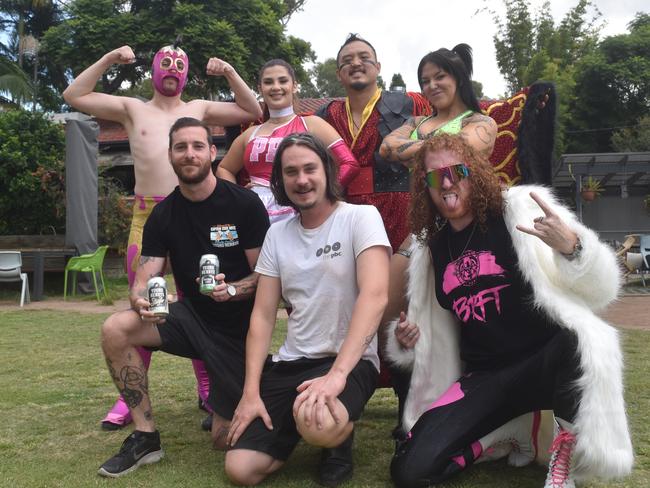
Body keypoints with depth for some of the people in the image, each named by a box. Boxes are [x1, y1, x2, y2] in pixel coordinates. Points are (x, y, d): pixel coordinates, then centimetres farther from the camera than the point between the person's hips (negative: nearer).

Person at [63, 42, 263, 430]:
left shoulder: (199, 109, 14)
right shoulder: (133, 109, 13)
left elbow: (253, 111, 11)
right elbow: (74, 96, 8)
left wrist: (230, 73, 1)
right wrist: (108, 59, 2)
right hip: (146, 216, 0)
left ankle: (207, 389, 12)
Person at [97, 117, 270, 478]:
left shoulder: (244, 204, -13)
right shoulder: (162, 216, -2)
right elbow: (141, 283, -7)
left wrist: (230, 289, -32)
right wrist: (141, 302, -32)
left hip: (239, 326, -3)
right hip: (192, 316, 4)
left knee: (225, 439, -3)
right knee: (116, 329, -22)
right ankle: (145, 436, -7)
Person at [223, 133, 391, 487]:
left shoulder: (360, 217, -8)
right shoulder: (277, 234, 8)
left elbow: (374, 295, -21)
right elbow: (263, 315, 7)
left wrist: (337, 373, -32)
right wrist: (251, 391, -3)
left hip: (351, 361, -5)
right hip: (291, 363, 5)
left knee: (318, 424, -37)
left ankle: (339, 437, 0)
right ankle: (296, 425, 21)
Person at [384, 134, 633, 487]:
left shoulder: (519, 211, -5)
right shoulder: (431, 246, 8)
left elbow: (601, 290, -11)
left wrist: (571, 246, -31)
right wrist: (407, 339, 2)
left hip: (545, 361, -3)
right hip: (484, 378, 3)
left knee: (580, 344, -39)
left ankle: (565, 452, -8)